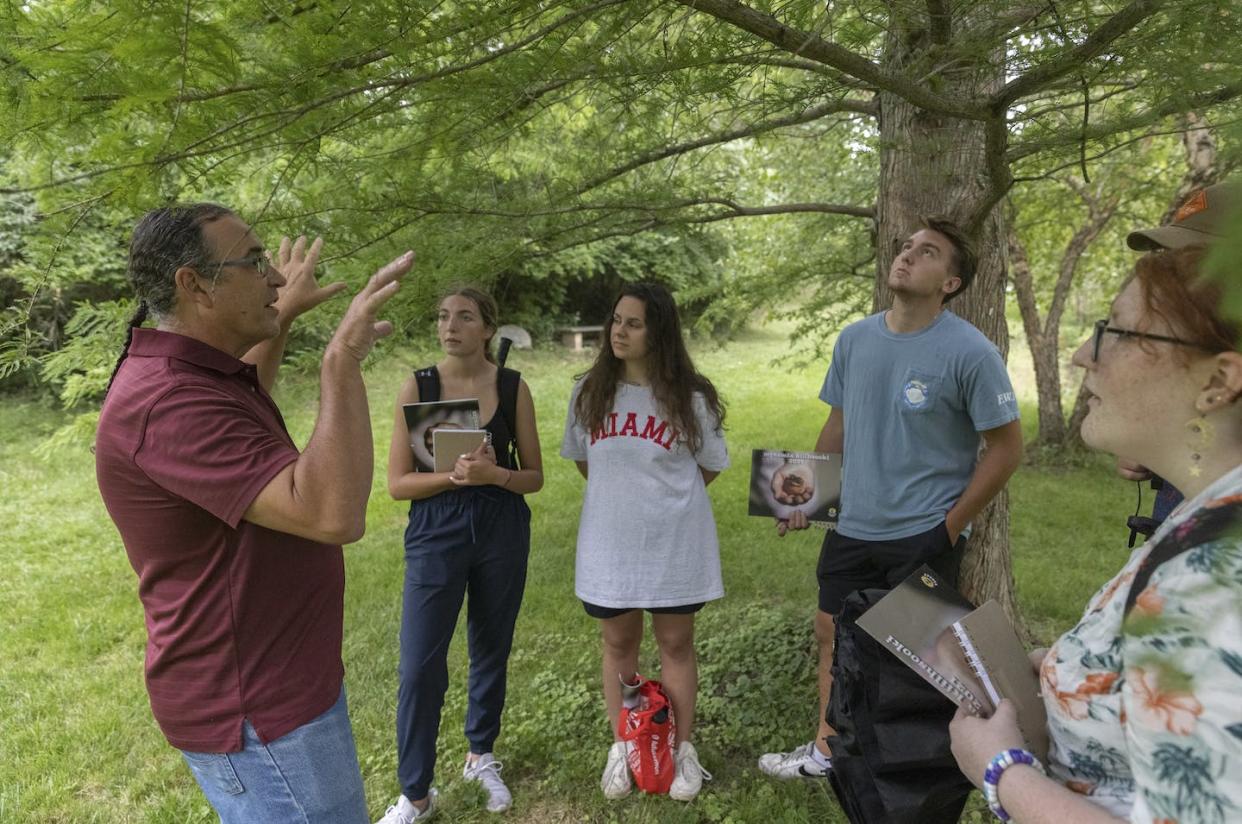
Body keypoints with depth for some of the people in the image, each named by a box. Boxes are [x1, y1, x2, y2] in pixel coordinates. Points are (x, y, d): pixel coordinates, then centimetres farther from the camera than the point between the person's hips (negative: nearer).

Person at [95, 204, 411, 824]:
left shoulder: (187, 374, 5)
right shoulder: (167, 403, -29)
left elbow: (245, 403, 32)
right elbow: (332, 515, -39)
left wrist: (283, 317, 24)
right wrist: (342, 358, -36)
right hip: (256, 710, -11)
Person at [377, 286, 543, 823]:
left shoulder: (513, 387, -2)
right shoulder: (417, 387, -5)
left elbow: (534, 476, 2)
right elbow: (397, 483, -6)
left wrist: (493, 474, -19)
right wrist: (455, 475, -22)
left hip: (502, 533, 2)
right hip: (435, 535, -1)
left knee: (492, 651, 15)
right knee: (420, 667, 1)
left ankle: (481, 756, 39)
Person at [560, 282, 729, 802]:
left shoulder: (689, 397, -9)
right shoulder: (590, 391, -2)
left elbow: (709, 468, 3)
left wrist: (663, 494, 5)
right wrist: (621, 493, 11)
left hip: (674, 542, -2)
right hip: (609, 542, 2)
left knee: (676, 643, 12)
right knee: (618, 644, 14)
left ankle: (684, 750, 30)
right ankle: (621, 747, 32)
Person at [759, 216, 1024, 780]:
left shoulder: (969, 351, -15)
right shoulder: (854, 339, 1)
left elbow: (1006, 448, -11)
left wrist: (950, 527, -11)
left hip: (925, 538, -5)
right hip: (853, 528, 5)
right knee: (831, 633, 15)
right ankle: (826, 751, 36)